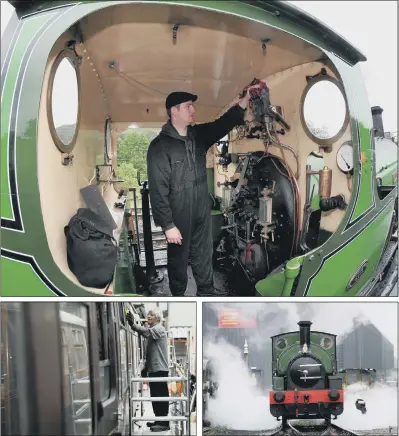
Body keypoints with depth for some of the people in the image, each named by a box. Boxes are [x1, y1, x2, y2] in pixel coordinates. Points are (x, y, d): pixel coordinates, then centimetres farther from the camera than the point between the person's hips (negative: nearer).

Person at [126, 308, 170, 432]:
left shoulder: (159, 329, -10)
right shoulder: (152, 330, 19)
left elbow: (147, 332, -33)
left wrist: (133, 325, -48)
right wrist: (146, 367, 21)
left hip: (160, 369, -10)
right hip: (153, 369, 10)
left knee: (161, 396, -6)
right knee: (155, 396, 13)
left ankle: (164, 423, -2)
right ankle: (159, 420, 22)